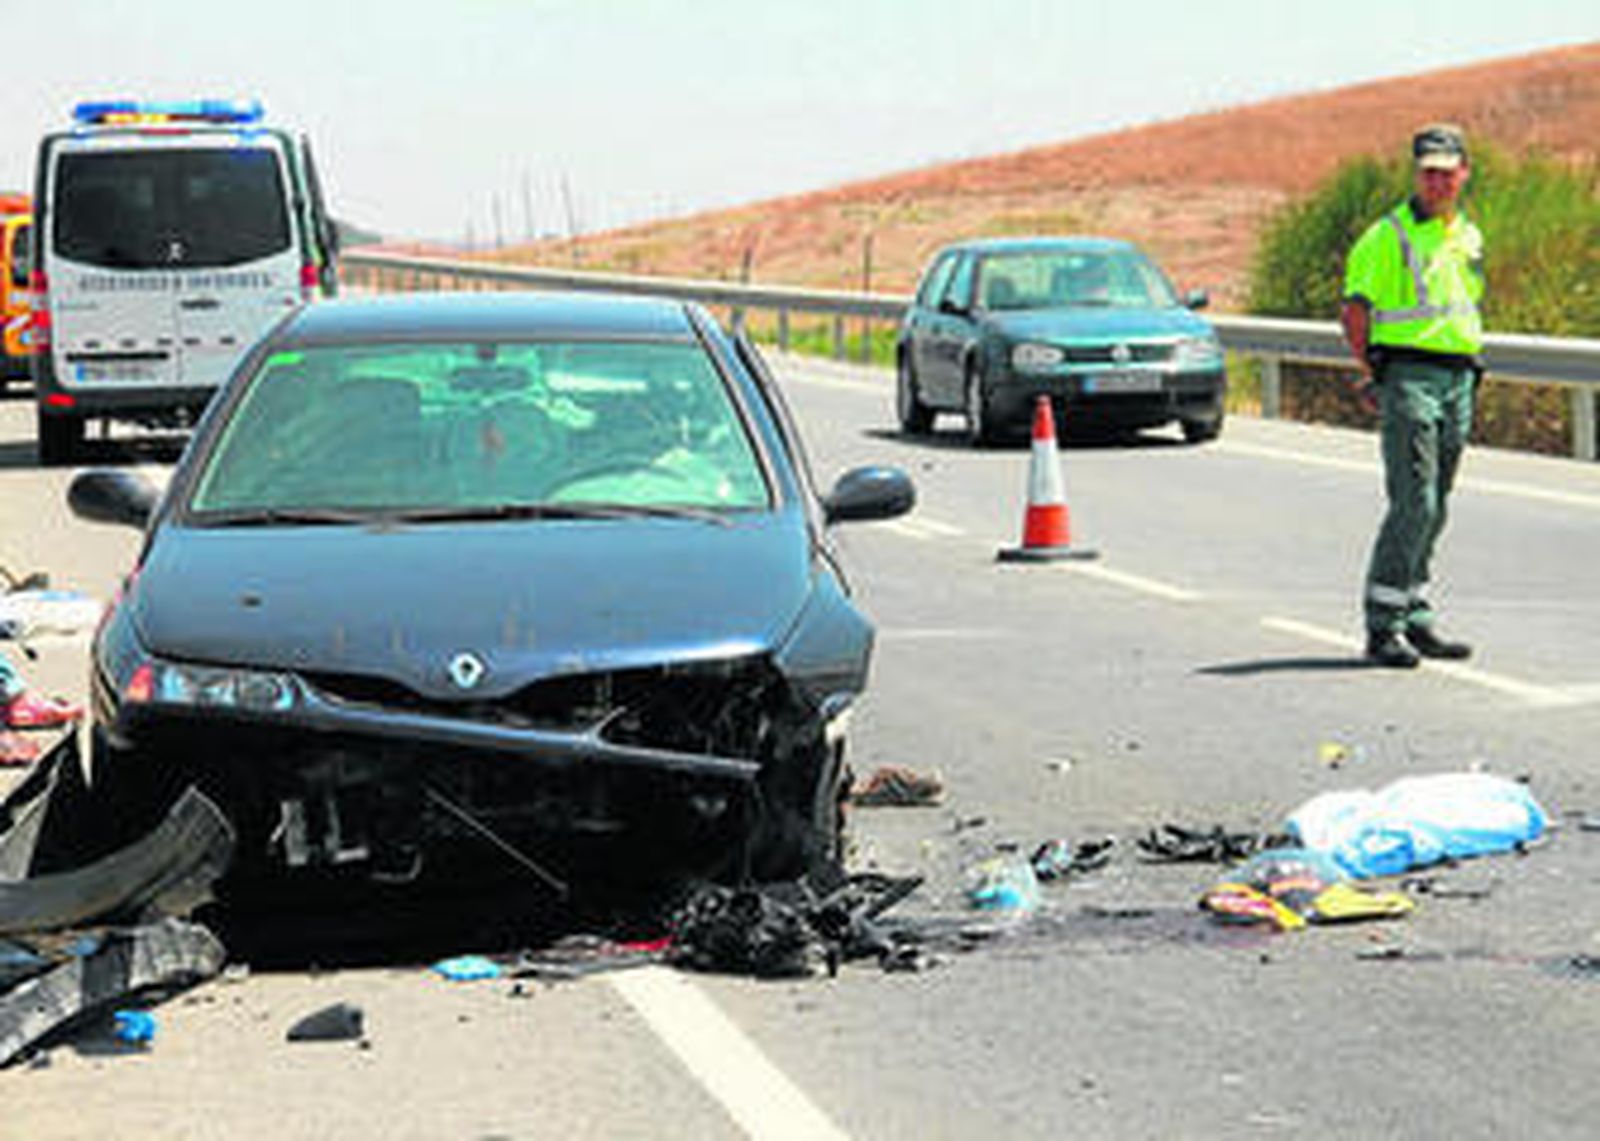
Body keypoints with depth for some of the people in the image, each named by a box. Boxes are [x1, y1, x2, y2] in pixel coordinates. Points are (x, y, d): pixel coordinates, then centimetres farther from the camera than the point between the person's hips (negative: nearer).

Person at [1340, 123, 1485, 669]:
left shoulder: (1470, 236, 16)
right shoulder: (1389, 236, -6)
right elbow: (1355, 311, -6)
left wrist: (1466, 374, 16)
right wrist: (1374, 374, -6)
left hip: (1458, 378, 7)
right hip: (1409, 376, -7)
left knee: (1433, 509, 10)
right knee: (1414, 505, -13)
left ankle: (1415, 618, 18)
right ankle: (1381, 626, -9)